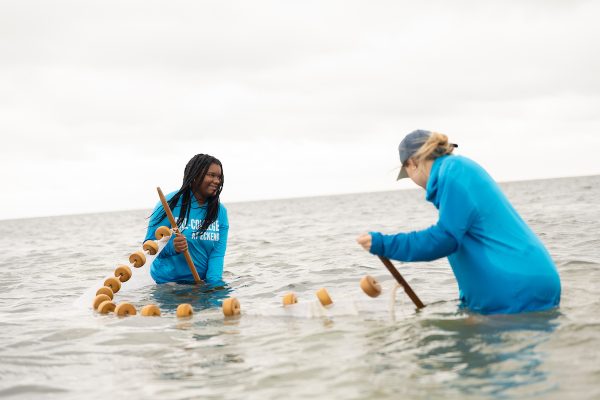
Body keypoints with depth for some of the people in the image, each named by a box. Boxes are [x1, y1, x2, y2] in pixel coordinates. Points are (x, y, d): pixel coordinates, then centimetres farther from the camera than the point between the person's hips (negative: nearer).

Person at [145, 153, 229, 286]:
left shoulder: (220, 211, 5)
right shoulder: (170, 204, -6)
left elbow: (218, 252, -3)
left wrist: (213, 283, -19)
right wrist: (172, 247, -26)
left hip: (204, 282, 2)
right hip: (169, 282, -2)